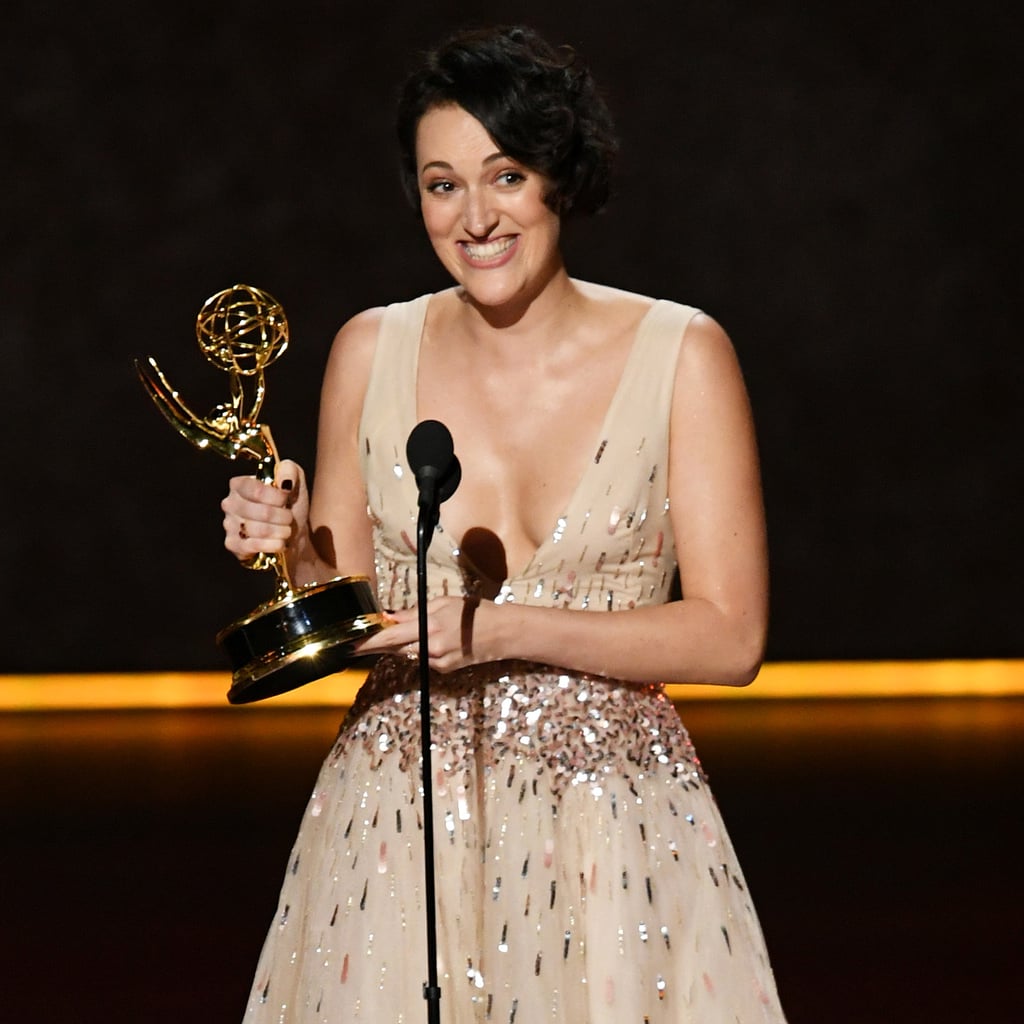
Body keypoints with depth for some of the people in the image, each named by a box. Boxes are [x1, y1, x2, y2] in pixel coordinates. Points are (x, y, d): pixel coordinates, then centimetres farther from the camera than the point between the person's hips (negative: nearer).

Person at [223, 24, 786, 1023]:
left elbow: (731, 637, -9)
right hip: (398, 819, 2)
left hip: (612, 823, -2)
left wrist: (504, 627, -17)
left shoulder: (681, 355, -6)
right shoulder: (372, 351, 2)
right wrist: (293, 548, -12)